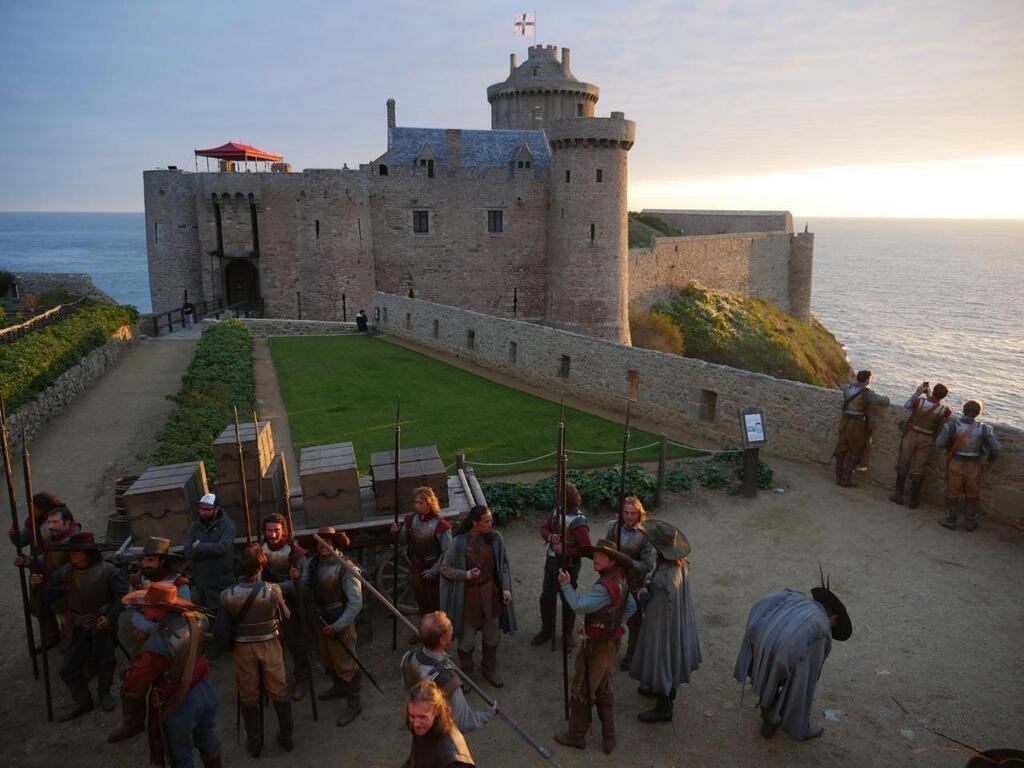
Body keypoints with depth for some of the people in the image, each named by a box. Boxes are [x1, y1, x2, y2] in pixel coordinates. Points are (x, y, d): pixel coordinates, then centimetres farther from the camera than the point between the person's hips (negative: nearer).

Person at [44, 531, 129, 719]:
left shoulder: (107, 571, -19)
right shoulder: (63, 573, -8)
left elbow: (123, 595, -11)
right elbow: (47, 599, -7)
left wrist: (110, 616, -19)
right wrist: (38, 585, -25)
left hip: (102, 625, -3)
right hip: (78, 628, 3)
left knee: (105, 661, 13)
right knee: (68, 669, 5)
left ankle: (104, 693, 42)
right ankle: (82, 702, 27)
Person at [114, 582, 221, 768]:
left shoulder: (158, 644, -32)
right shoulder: (194, 620, -14)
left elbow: (134, 687, -20)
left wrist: (137, 663, -2)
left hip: (180, 704, -6)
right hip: (205, 691, 6)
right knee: (208, 743, 27)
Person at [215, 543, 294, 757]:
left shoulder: (228, 595, -18)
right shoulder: (273, 590, -20)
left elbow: (221, 632, -10)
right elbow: (285, 617, -4)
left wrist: (230, 645, 10)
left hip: (243, 648, 0)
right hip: (270, 645, 0)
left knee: (249, 697, 18)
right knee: (279, 692, 17)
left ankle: (254, 744, 31)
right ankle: (286, 737, 33)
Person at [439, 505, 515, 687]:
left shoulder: (495, 538, -8)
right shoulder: (459, 542, -17)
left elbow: (503, 565, 3)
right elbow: (445, 568, -7)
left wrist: (506, 588, -4)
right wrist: (465, 574, -21)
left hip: (490, 593, 3)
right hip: (468, 595, -3)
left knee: (492, 636, 17)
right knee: (467, 639, 10)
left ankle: (490, 669, 40)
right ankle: (465, 672, 35)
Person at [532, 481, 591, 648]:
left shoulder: (578, 522, -25)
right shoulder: (556, 512, -6)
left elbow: (586, 549, -26)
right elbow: (544, 528, 6)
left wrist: (564, 550, -27)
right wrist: (549, 536, -16)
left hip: (568, 566, -6)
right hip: (551, 561, 6)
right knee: (546, 598, 15)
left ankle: (569, 632, 36)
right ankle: (546, 630, 35)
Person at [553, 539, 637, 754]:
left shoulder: (605, 586, -29)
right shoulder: (620, 579, 0)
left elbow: (578, 605, -34)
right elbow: (631, 606, 13)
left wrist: (566, 584, -23)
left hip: (596, 646, -9)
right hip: (610, 642, 9)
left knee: (580, 691, 10)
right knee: (603, 691, 21)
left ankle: (576, 736, 26)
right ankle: (608, 739, 30)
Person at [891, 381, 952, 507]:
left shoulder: (919, 401, -18)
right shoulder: (944, 410, -14)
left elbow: (906, 405, 2)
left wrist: (918, 392, 8)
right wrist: (930, 396, 12)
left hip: (911, 434, -1)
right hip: (927, 439, 1)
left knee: (903, 465, 14)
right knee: (918, 469, 9)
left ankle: (898, 494, 20)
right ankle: (912, 499, 16)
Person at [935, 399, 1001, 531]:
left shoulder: (952, 426, -14)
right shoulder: (983, 429, -11)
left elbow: (940, 443, -18)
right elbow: (996, 447, -12)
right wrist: (990, 459, 8)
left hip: (955, 463, -1)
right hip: (974, 466, 1)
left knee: (952, 493, 13)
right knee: (972, 495, 17)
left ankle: (950, 521, 21)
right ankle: (969, 523, 25)